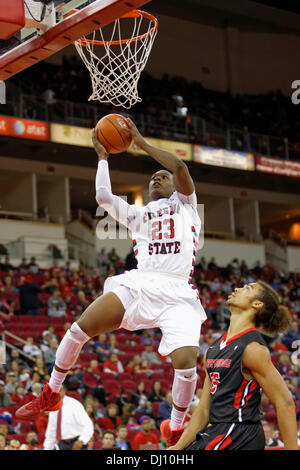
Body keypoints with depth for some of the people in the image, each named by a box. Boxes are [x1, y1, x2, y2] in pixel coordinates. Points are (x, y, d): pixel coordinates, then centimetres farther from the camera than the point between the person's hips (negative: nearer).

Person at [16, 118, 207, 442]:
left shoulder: (185, 205, 19)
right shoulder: (138, 215, 28)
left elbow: (180, 168, 1)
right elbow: (103, 196, 14)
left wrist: (141, 142, 6)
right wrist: (102, 155, 25)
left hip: (177, 293, -3)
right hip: (138, 282, 3)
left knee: (186, 363, -21)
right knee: (80, 328, -14)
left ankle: (176, 431, 3)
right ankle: (50, 395, 5)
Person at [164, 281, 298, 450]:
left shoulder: (253, 349, -10)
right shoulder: (214, 349, 15)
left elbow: (285, 402, -14)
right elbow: (204, 409, 18)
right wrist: (179, 447, 13)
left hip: (239, 434, -9)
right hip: (217, 432, 9)